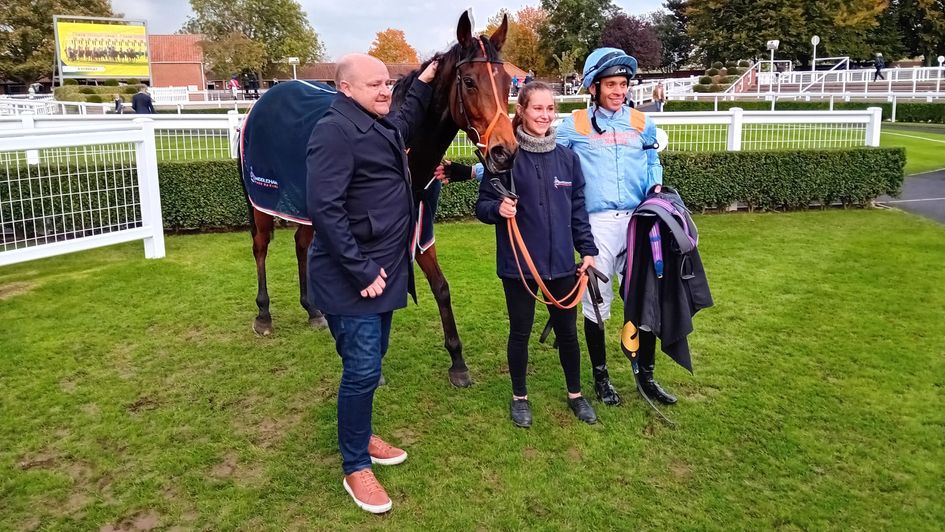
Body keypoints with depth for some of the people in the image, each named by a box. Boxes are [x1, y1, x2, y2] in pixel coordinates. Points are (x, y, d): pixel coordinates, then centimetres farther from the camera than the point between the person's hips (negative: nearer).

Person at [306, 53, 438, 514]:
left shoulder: (381, 126, 11)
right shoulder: (335, 131, -18)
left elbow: (405, 122, 38)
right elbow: (325, 208, -25)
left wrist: (423, 85, 28)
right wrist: (361, 271, -24)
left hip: (385, 269, 9)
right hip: (352, 279, -9)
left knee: (370, 364, 19)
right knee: (362, 370, -3)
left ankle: (361, 436, 38)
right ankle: (355, 468, 14)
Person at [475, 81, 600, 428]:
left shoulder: (567, 158, 3)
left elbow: (578, 210, 9)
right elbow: (482, 206, -4)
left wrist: (588, 250, 6)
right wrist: (498, 209, -25)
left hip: (561, 262, 3)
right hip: (519, 264, -3)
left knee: (567, 331, 15)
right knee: (520, 332, 11)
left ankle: (575, 394, 35)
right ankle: (520, 397, 31)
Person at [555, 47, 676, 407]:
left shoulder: (641, 123, 12)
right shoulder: (574, 125, 4)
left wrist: (655, 185, 0)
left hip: (638, 221, 3)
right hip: (597, 223, -3)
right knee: (596, 300, 3)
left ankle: (646, 375, 22)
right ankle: (601, 376, 20)